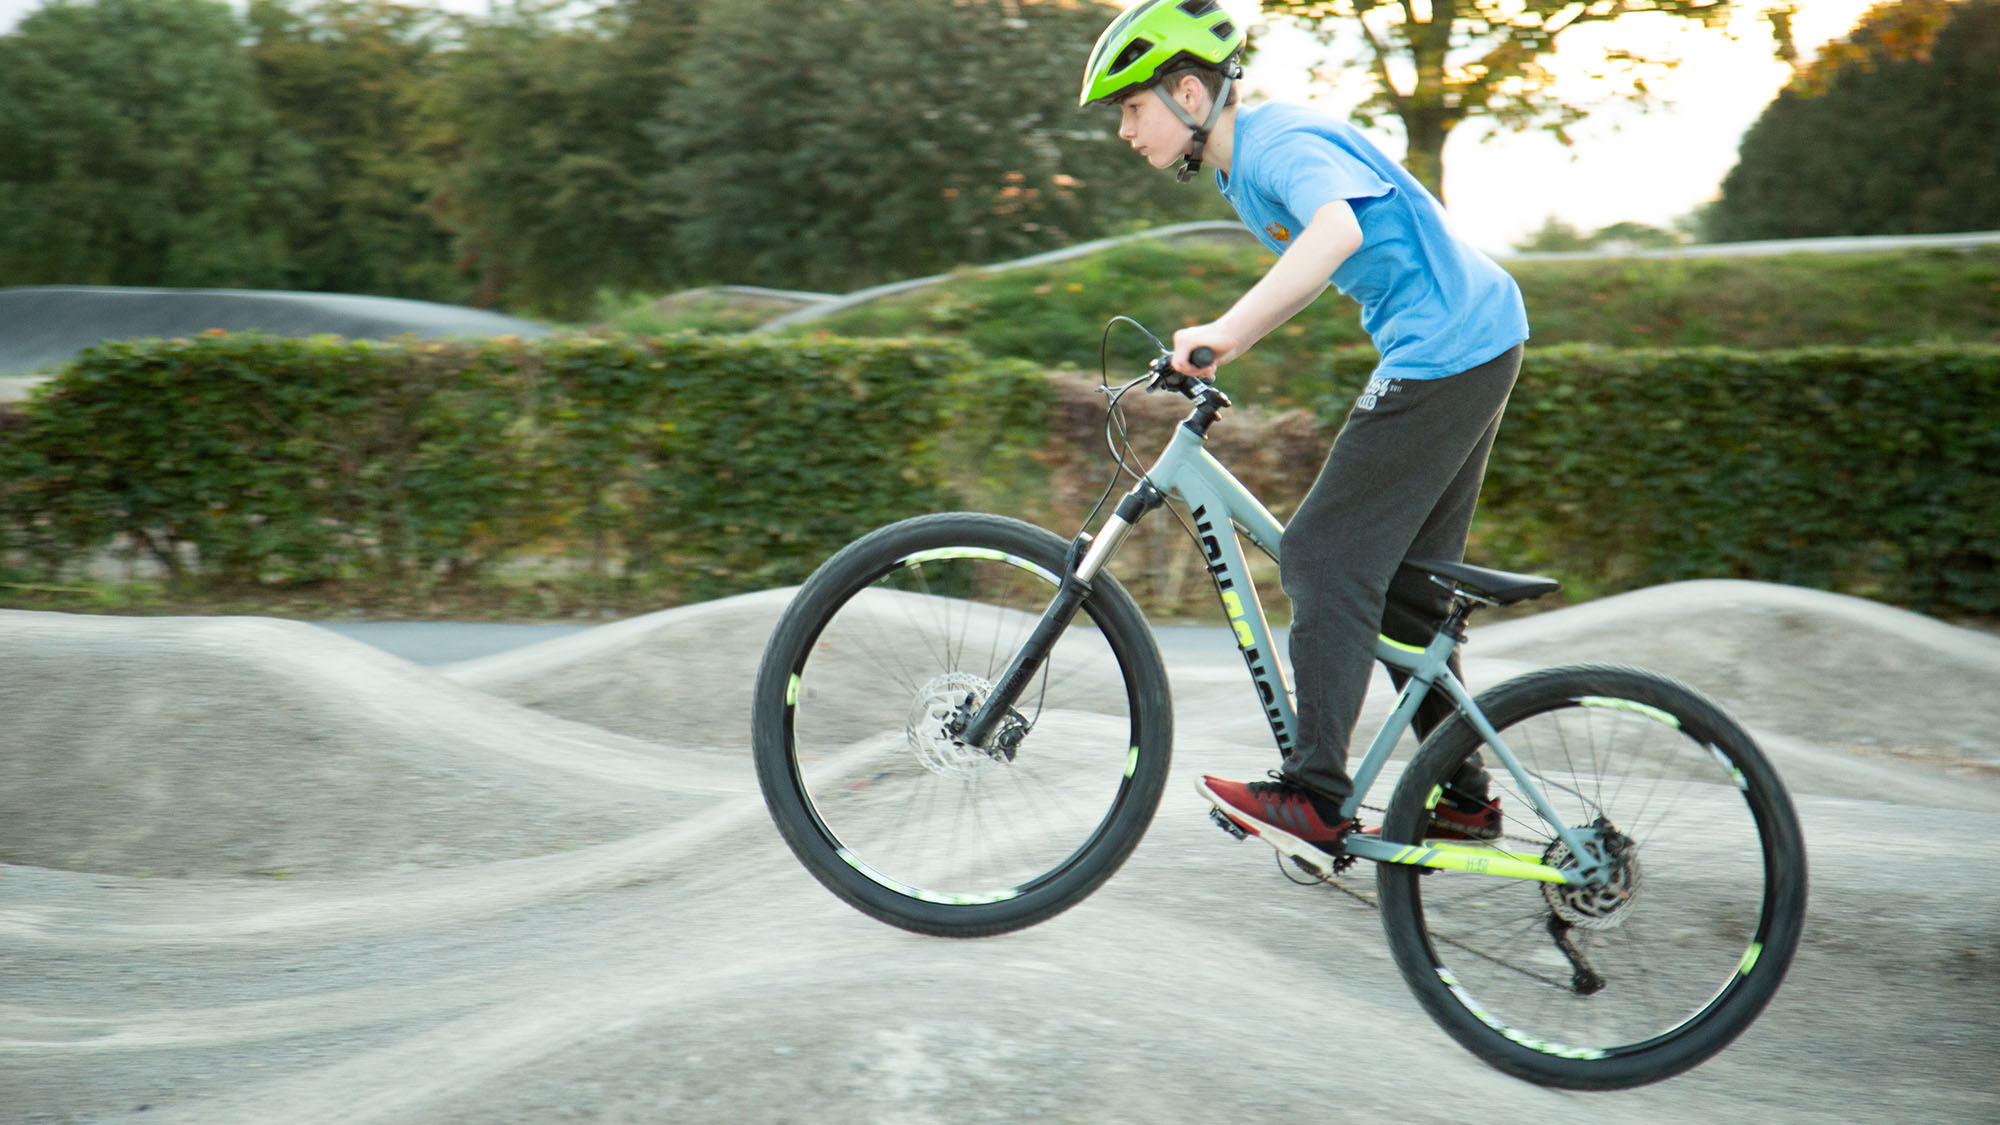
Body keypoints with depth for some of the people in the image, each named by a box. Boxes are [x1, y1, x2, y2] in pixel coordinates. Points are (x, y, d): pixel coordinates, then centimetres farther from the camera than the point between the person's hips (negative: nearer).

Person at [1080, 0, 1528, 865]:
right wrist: (1220, 349, 21)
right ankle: (1462, 798, 20)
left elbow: (1337, 230, -37)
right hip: (1472, 343, 11)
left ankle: (1316, 800, -13)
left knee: (1326, 558, -12)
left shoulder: (1281, 139, -16)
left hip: (1447, 351, -11)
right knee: (1403, 584, 13)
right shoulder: (1241, 165, 15)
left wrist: (1224, 331, -41)